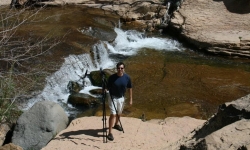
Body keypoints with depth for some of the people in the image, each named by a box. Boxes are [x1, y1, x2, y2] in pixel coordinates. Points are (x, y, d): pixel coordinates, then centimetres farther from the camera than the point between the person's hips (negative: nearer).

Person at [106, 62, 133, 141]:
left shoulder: (127, 77, -11)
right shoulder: (112, 77, -18)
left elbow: (129, 88, 0)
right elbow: (108, 87, -7)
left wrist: (130, 99, 2)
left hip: (121, 98, 4)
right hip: (113, 98, -4)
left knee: (119, 113, 22)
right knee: (113, 114, -11)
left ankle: (116, 124, 49)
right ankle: (110, 132, -6)